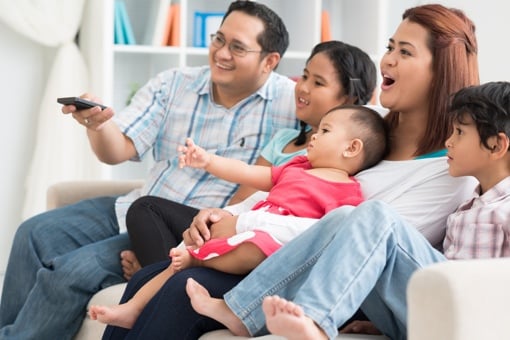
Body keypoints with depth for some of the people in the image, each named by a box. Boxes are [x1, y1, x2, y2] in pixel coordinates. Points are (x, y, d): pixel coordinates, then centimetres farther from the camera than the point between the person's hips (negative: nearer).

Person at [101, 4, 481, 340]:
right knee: (147, 280, -9)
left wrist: (246, 223, -18)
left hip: (329, 290, -7)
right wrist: (224, 214, -4)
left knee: (185, 291, -23)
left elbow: (356, 239, -18)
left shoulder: (455, 169, -8)